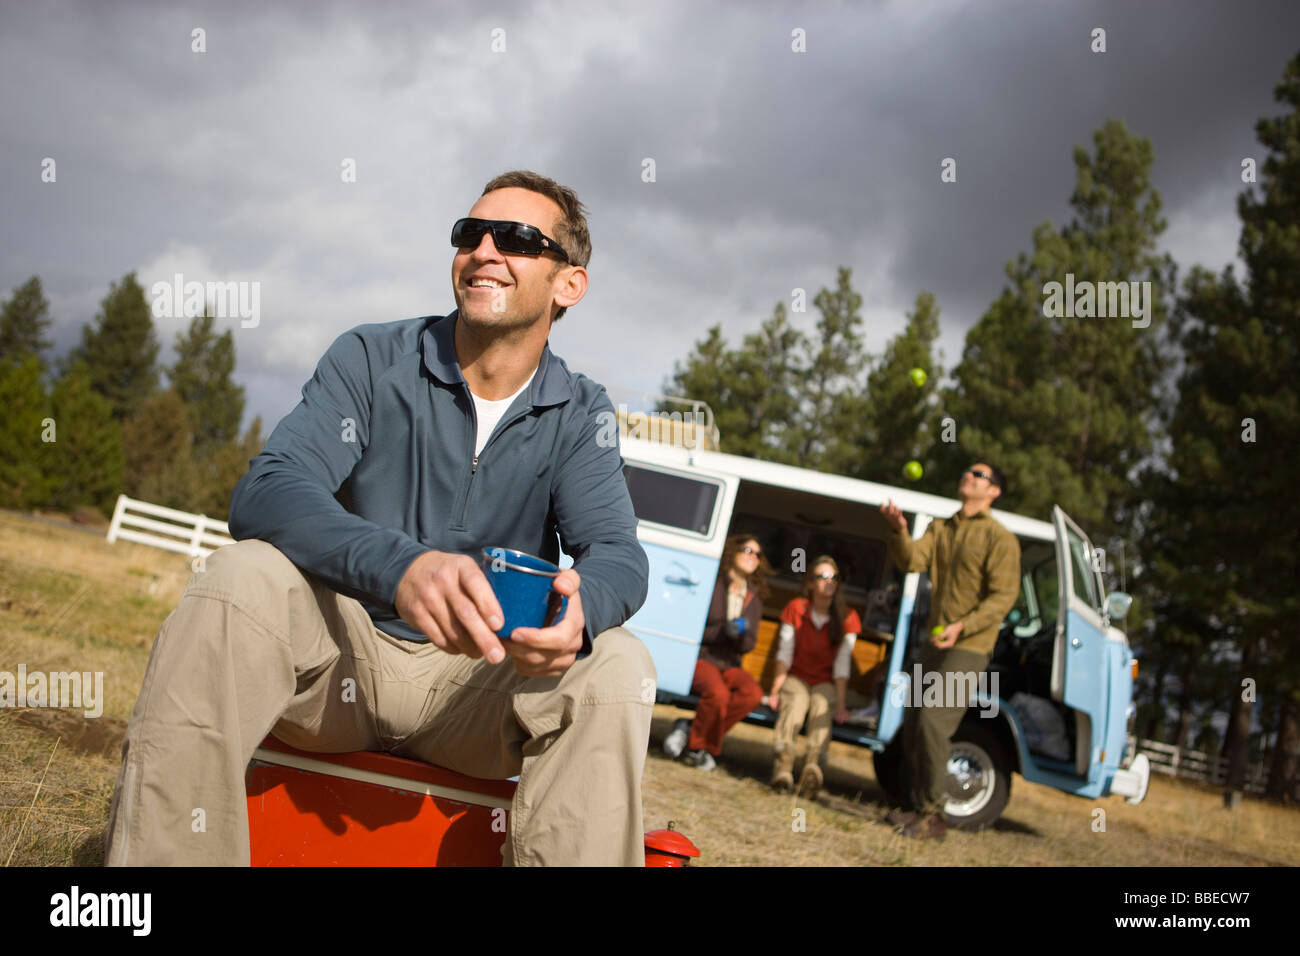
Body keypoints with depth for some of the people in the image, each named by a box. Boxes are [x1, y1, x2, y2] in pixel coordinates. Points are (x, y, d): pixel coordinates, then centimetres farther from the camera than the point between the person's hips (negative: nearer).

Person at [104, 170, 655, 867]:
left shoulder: (581, 415, 3)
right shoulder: (371, 359, -2)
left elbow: (616, 553, -11)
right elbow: (264, 492, -18)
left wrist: (579, 609, -39)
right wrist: (401, 566, -40)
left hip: (475, 684, 1)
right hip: (339, 653, 0)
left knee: (618, 666, -25)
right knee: (240, 575, -28)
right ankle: (162, 851, -25)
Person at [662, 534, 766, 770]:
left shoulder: (753, 599, 14)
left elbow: (748, 646, 11)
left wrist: (743, 634, -12)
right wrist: (720, 631, -19)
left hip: (730, 665, 5)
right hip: (700, 659, -5)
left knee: (753, 693, -28)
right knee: (718, 693, -36)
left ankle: (691, 730, -15)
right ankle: (697, 748, -10)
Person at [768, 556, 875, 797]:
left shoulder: (847, 618, -1)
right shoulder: (796, 609, 0)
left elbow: (842, 664, -6)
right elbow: (784, 654, -3)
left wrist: (840, 704, -15)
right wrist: (775, 691, -13)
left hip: (826, 683, 0)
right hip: (796, 678, 0)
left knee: (822, 704, -35)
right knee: (796, 702, -35)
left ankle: (814, 764, -59)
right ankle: (782, 763, -60)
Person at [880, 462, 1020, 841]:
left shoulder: (1000, 539, -7)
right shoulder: (939, 528, 14)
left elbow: (1004, 596, -13)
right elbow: (912, 562, -2)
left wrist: (962, 626, -25)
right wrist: (900, 531, -21)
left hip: (969, 647, -7)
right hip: (934, 642, 7)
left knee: (933, 722, -16)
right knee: (912, 725, 7)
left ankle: (933, 816, -7)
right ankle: (919, 807, 19)